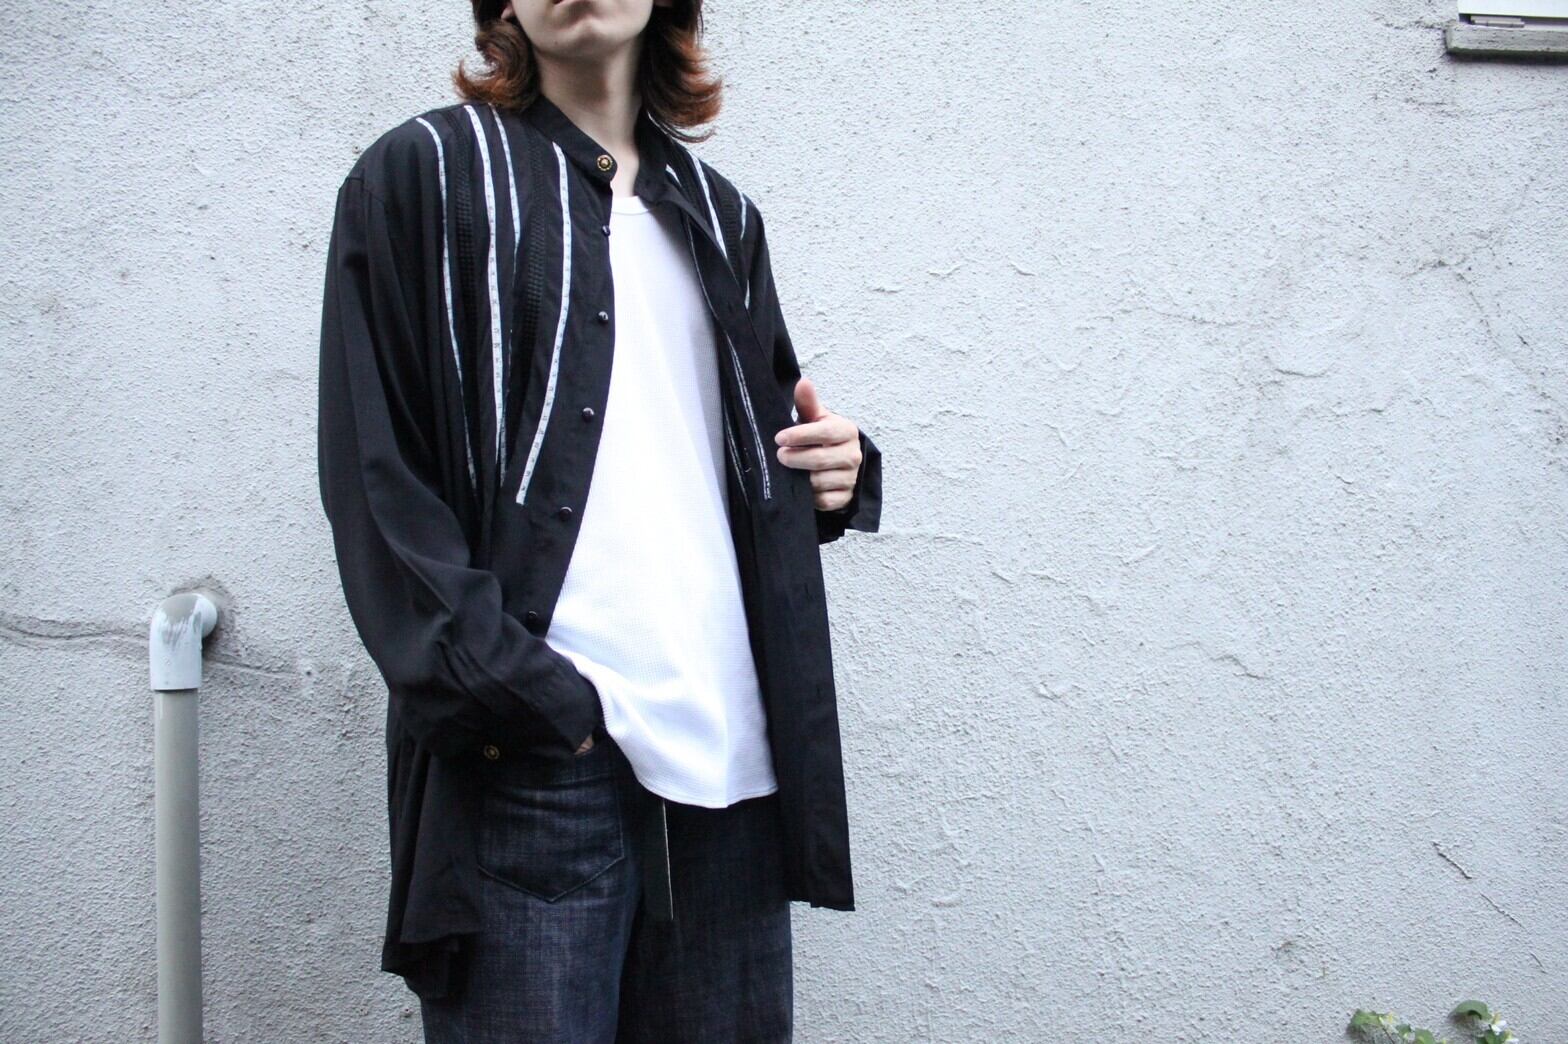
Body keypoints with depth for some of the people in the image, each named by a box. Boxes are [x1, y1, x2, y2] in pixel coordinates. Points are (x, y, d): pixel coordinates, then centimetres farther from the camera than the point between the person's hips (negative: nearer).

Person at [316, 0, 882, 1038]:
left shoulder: (719, 213, 21)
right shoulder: (425, 175, 5)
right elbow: (375, 476, -3)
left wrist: (831, 472, 5)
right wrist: (511, 693, -14)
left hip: (730, 748, 5)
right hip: (533, 757, -4)